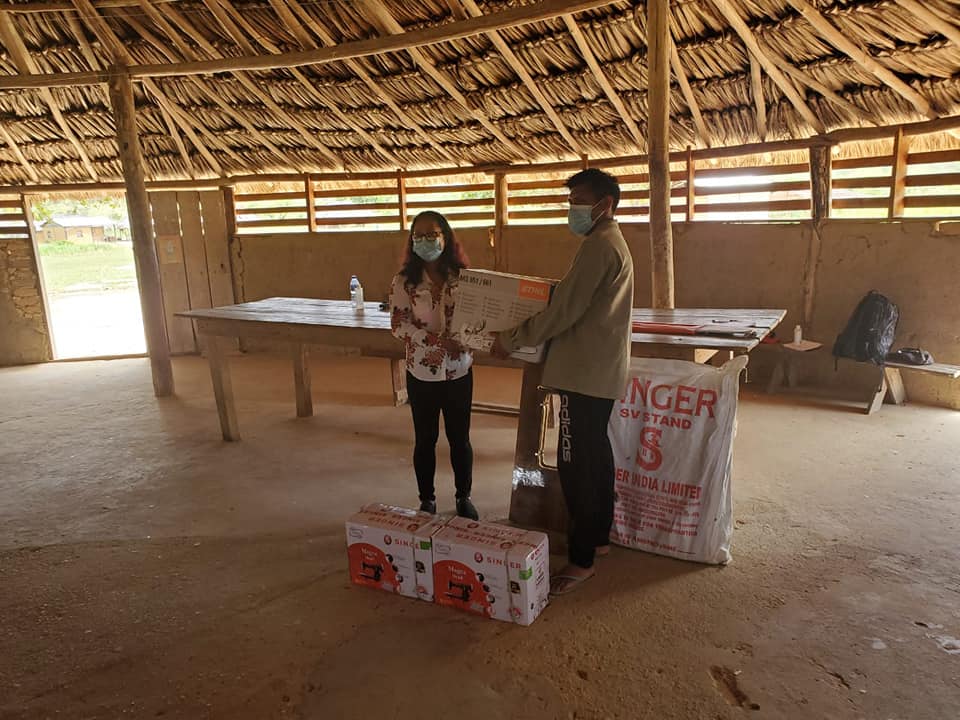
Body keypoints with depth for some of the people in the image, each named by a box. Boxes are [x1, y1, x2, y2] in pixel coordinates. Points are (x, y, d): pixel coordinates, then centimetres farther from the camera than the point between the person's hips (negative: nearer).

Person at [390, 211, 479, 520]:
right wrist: (437, 340, -23)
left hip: (459, 370, 1)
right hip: (422, 372, -1)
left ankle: (464, 497, 32)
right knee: (425, 439, 12)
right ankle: (427, 500, 29)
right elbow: (399, 324, -11)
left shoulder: (462, 276, -2)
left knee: (460, 438, 13)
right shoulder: (404, 281, -6)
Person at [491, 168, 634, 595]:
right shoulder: (613, 243, 18)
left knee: (576, 464, -6)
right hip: (602, 370, 11)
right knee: (595, 454, 18)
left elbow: (564, 312, -21)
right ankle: (599, 537, 31)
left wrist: (512, 340, -10)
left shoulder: (598, 245, -17)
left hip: (585, 373, -11)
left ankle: (581, 559, 3)